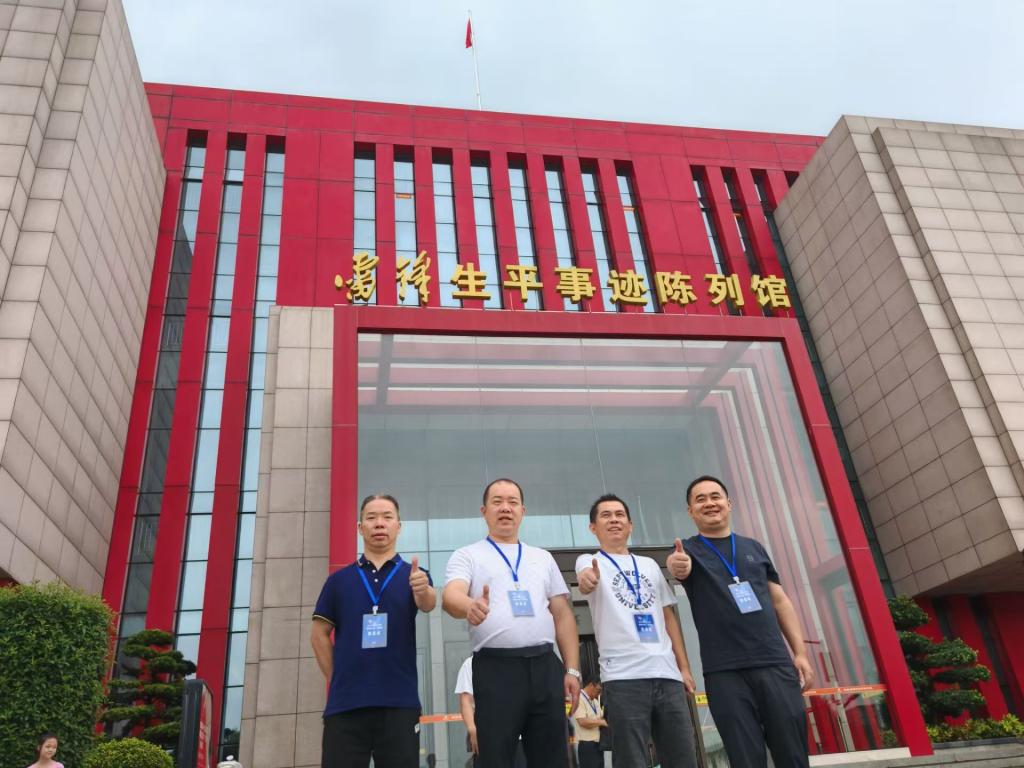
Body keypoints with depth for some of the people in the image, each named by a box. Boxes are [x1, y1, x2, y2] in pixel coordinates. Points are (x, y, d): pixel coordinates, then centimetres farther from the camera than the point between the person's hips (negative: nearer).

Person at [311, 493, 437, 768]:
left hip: (399, 703, -1)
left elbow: (428, 603, -16)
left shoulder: (414, 574, 5)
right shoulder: (338, 579, 10)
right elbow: (319, 634, 12)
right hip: (344, 704, 1)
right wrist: (338, 680, 3)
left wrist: (423, 590, -38)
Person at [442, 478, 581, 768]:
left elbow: (563, 615, 16)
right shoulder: (467, 556, 6)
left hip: (545, 666, 4)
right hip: (496, 669, -3)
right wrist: (470, 607, -37)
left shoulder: (543, 558, 18)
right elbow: (451, 596, -13)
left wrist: (572, 669, 7)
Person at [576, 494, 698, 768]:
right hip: (624, 677, -5)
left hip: (667, 674, 5)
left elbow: (669, 616, 20)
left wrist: (684, 666, 11)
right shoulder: (589, 561, 4)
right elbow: (587, 578, -21)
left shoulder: (649, 565, 19)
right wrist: (586, 579, -46)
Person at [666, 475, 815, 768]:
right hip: (725, 672, -2)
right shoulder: (690, 550, 5)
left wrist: (800, 652, 7)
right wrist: (676, 565, -43)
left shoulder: (753, 547, 15)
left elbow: (780, 601, 16)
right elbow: (682, 565, -19)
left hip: (775, 664, 3)